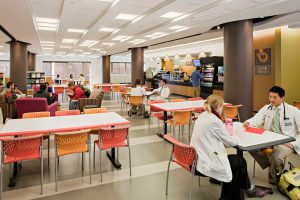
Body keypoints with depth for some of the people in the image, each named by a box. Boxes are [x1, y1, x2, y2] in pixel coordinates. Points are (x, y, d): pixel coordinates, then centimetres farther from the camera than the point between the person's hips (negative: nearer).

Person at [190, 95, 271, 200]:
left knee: (235, 161, 17)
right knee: (240, 161, 10)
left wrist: (228, 135, 20)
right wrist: (236, 137, 13)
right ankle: (249, 189, 35)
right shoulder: (215, 121, -20)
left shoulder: (202, 116, 6)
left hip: (199, 159, 8)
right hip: (205, 163, -8)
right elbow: (230, 141, -8)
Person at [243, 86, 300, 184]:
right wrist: (248, 123, -30)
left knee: (275, 156, -32)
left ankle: (277, 173, 5)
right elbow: (256, 120, -7)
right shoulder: (266, 108, 6)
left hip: (286, 142, -4)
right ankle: (272, 166, 4)